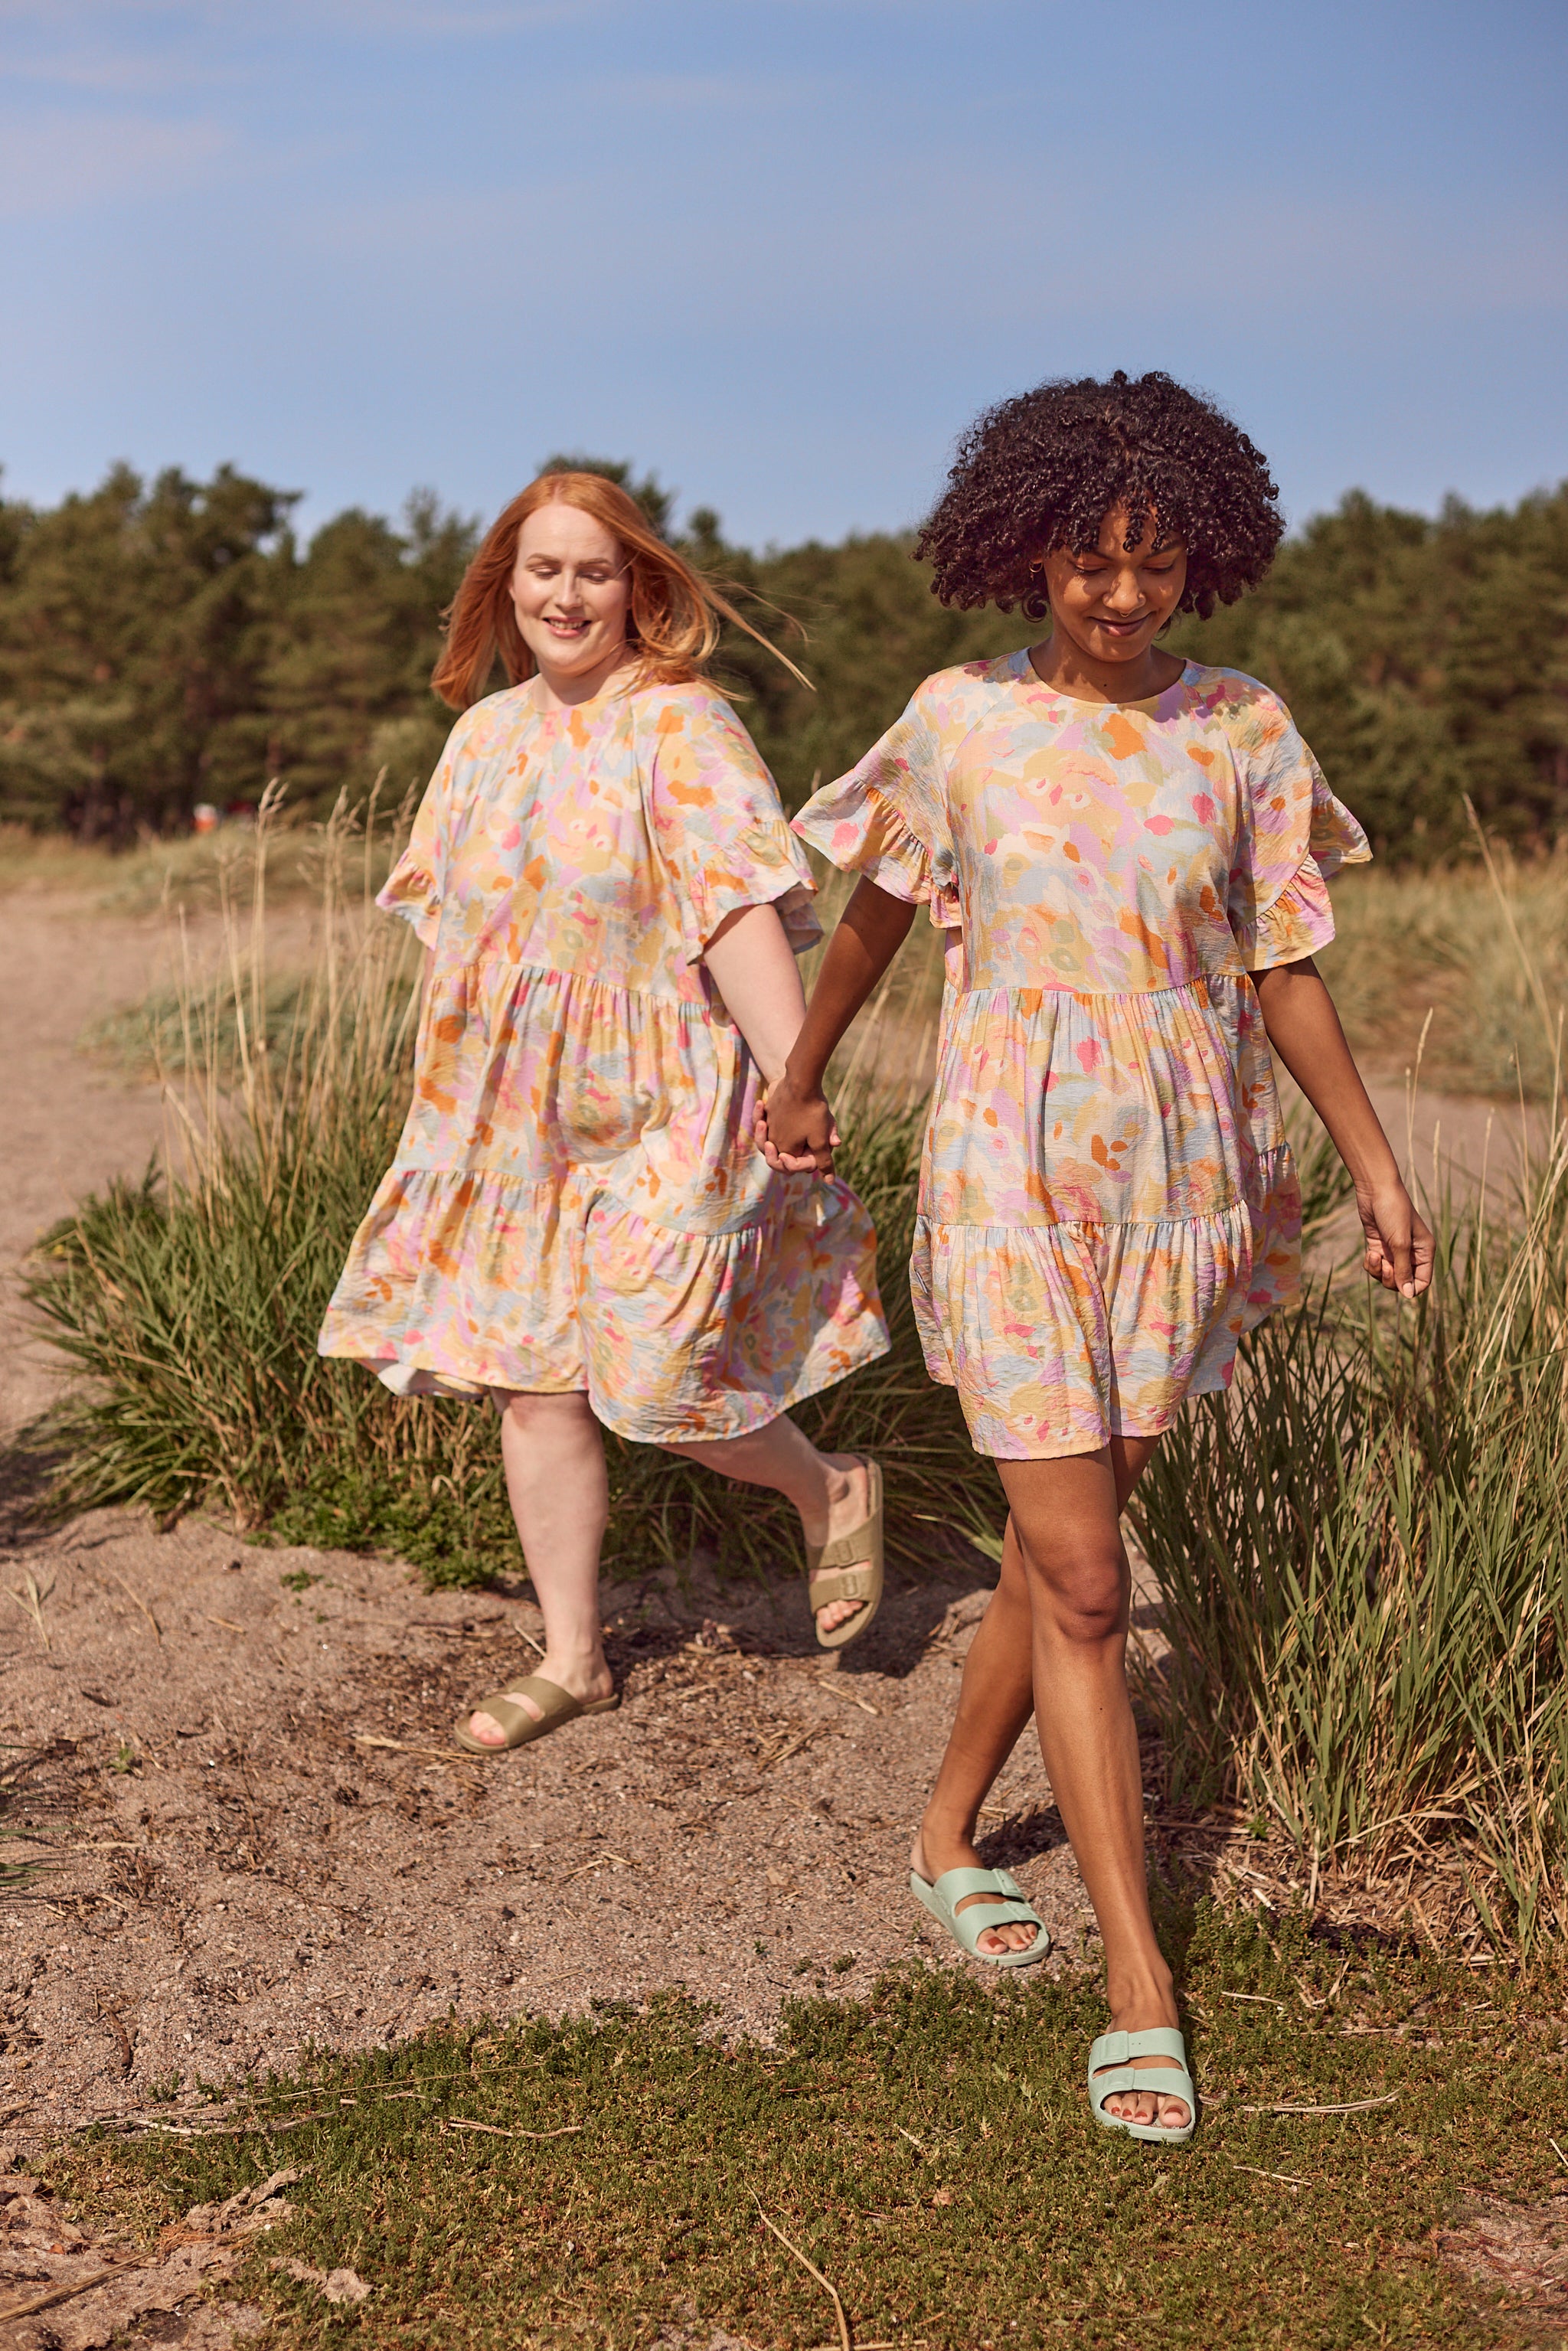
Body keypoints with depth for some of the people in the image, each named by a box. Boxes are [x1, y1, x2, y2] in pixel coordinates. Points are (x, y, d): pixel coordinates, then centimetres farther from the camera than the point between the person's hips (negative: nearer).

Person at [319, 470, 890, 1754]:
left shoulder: (681, 728, -12)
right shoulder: (489, 733, 9)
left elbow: (743, 920, -20)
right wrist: (453, 1100, 17)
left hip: (659, 1113, -6)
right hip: (513, 1118, 7)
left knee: (654, 1377, -8)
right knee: (536, 1386, 8)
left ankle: (831, 1489, 24)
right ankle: (572, 1659, 23)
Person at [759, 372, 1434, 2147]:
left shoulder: (1242, 735, 2)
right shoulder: (959, 723, -2)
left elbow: (1286, 972, 7)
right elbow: (874, 916, 13)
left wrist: (1373, 1165, 3)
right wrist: (801, 1084, 24)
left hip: (1184, 1188, 3)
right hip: (1013, 1183, -2)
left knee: (1058, 1549, 14)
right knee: (1082, 1580, -6)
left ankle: (948, 1832, 36)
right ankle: (1139, 1982, 1)